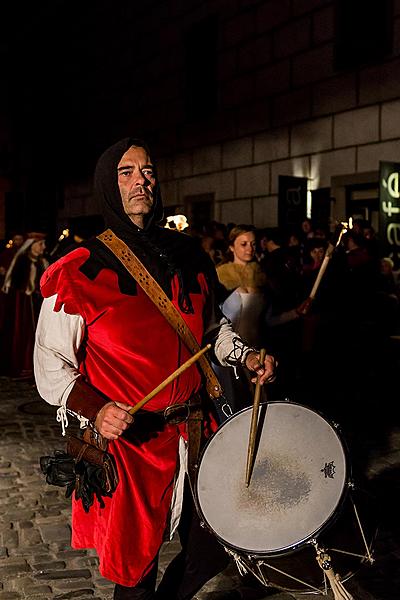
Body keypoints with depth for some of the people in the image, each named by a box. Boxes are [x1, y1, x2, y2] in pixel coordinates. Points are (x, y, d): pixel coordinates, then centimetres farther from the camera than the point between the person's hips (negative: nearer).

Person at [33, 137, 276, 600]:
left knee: (214, 548, 13)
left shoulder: (188, 257, 5)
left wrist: (245, 355, 3)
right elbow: (51, 366, -6)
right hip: (125, 440, -4)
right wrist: (94, 409, -22)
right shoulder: (80, 272, -9)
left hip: (193, 432, 5)